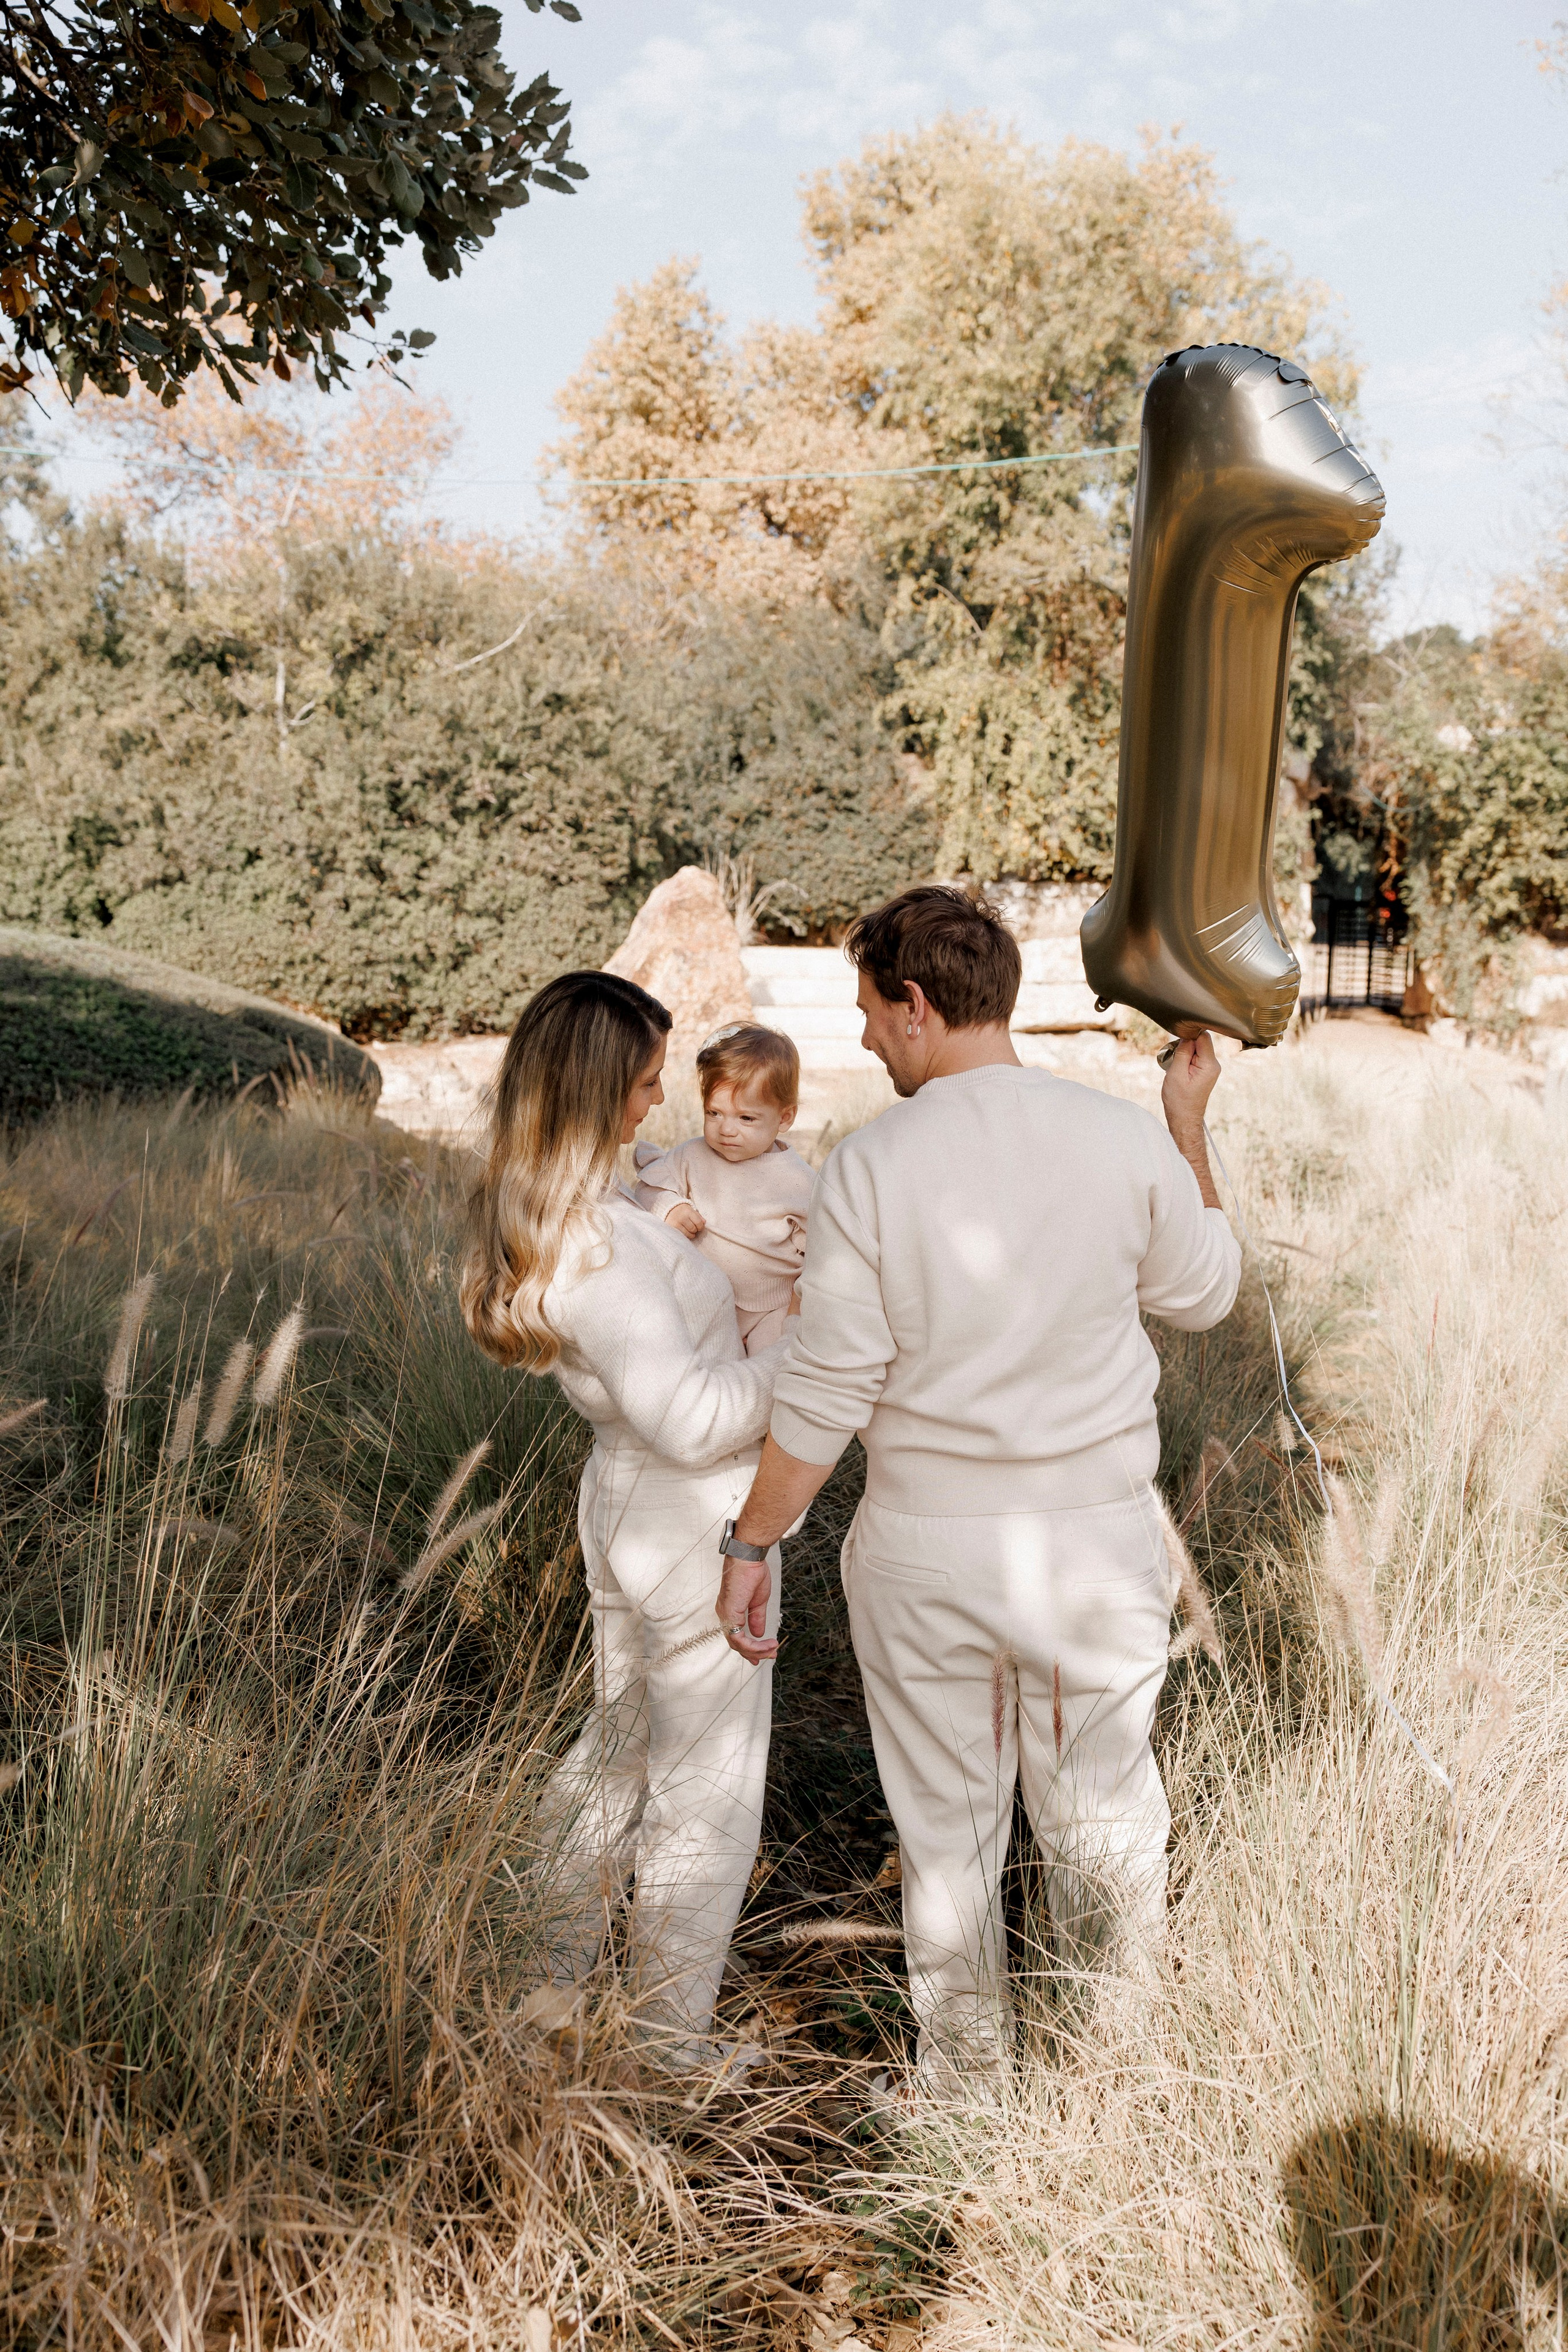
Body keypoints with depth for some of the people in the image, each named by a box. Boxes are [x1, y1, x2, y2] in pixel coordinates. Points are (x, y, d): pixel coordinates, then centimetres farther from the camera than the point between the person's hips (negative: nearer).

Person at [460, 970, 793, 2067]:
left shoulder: (543, 1216, 2)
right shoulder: (598, 1241, -28)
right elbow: (692, 1418, -28)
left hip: (628, 1503, 10)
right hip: (697, 1533, -10)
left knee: (620, 1742, 26)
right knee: (705, 1796, 7)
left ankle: (550, 1973, 43)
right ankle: (675, 2052, 25)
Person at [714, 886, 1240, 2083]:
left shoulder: (869, 1168, -15)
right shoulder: (1127, 1141, -9)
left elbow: (825, 1398, -13)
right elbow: (1205, 1294, 9)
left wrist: (752, 1545, 0)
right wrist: (1191, 1124, 17)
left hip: (926, 1548, -1)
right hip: (1098, 1536, 2)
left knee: (947, 1836, 18)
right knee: (1105, 1825, 21)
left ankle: (966, 2085, 35)